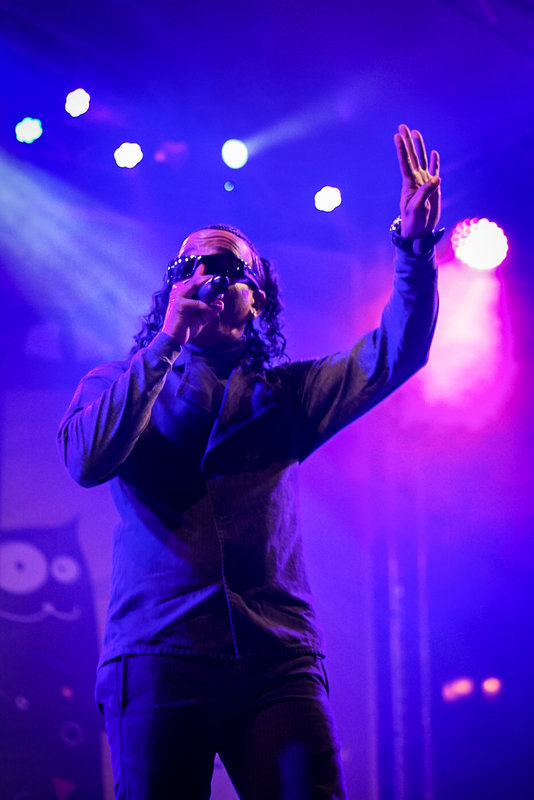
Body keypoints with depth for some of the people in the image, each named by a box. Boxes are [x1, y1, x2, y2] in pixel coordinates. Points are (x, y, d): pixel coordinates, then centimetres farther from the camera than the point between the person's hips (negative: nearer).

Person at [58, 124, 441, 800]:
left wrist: (415, 247, -8)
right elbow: (86, 460, -4)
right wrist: (166, 343, -4)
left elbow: (393, 355, 7)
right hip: (159, 654, -1)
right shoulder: (117, 384, 17)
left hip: (278, 659, 1)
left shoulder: (285, 393, 20)